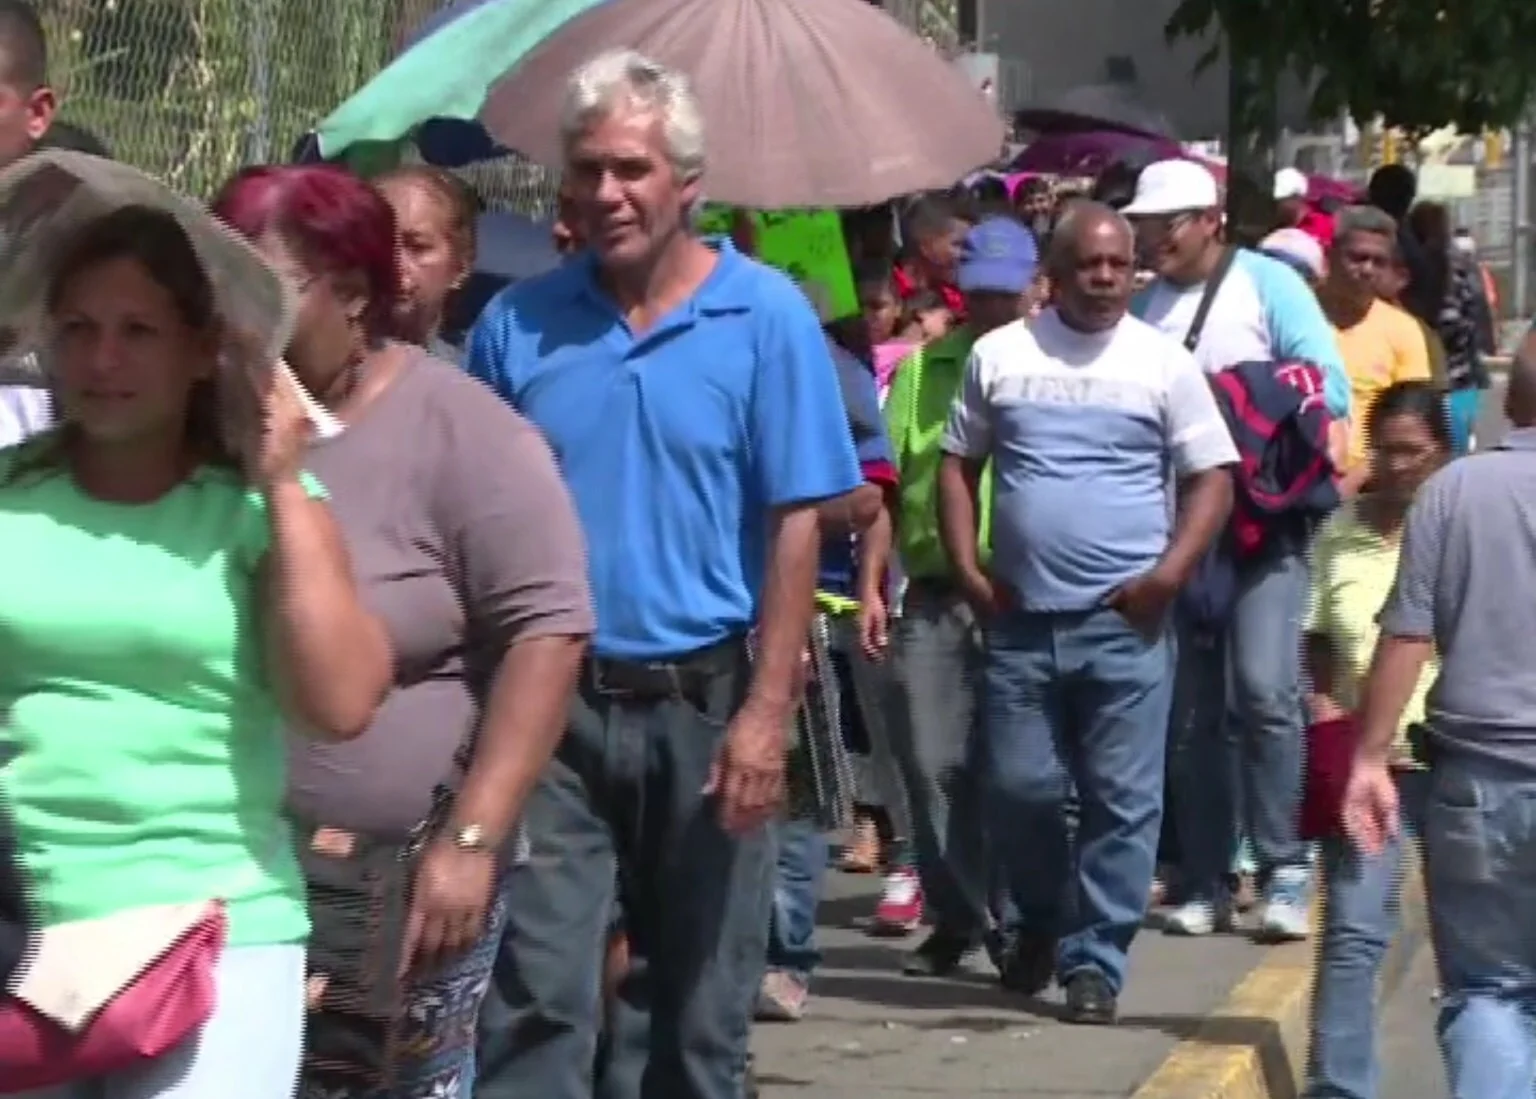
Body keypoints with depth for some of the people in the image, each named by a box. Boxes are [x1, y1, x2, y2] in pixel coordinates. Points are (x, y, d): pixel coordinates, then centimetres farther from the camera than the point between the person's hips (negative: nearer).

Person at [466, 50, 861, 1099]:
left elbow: (797, 526, -5)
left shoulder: (767, 318, -3)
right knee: (536, 993, -6)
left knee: (697, 998, 11)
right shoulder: (517, 325, 2)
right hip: (551, 702, 1)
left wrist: (767, 711, -11)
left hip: (705, 705, 0)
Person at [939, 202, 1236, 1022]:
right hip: (1021, 617, 1)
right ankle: (1038, 923, 29)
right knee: (1020, 788, 4)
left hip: (1125, 621, -1)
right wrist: (967, 569, 0)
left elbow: (1212, 480, 3)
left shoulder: (1164, 363, 3)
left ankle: (1093, 959, 8)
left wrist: (1170, 572, -10)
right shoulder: (998, 356, 7)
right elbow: (957, 465, 12)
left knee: (1123, 800, -2)